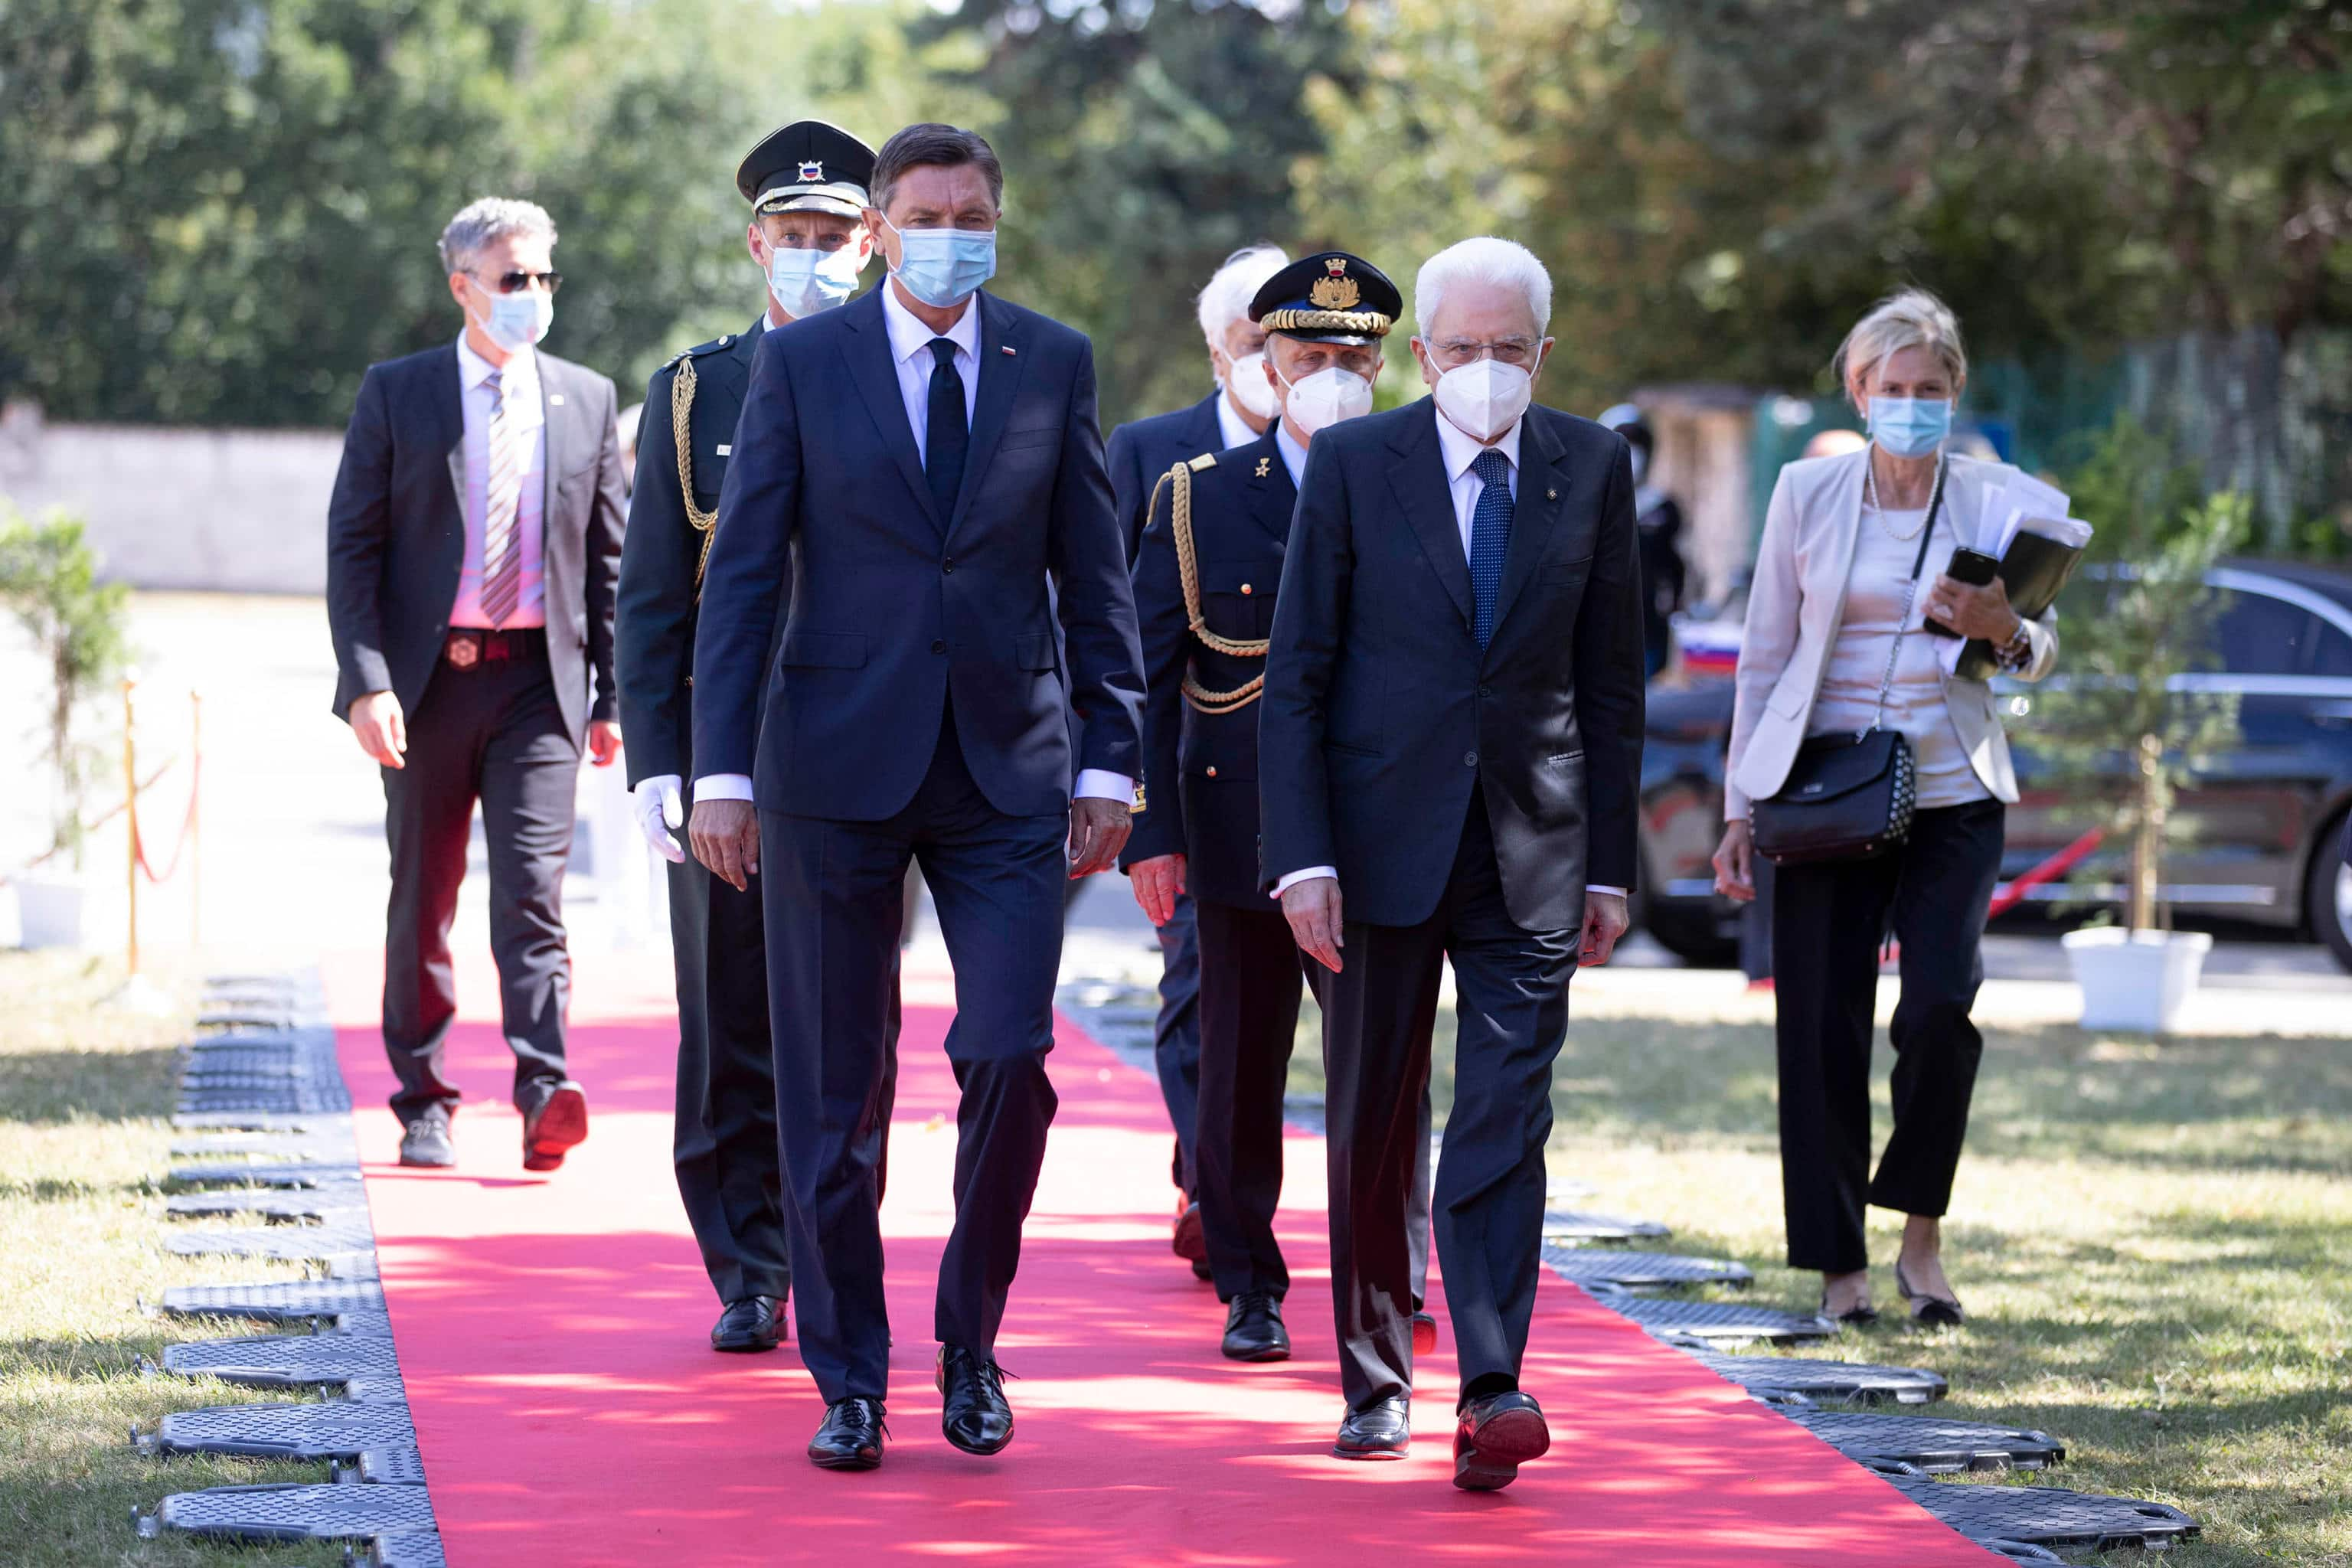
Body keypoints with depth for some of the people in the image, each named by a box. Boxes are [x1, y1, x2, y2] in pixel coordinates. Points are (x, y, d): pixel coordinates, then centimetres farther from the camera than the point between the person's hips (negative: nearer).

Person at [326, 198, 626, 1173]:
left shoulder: (587, 400, 9)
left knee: (533, 892, -12)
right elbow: (352, 546, -1)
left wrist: (614, 693, 6)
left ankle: (544, 1094, -22)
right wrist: (366, 680, -12)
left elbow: (608, 557, 12)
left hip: (539, 680, 1)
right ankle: (424, 1108, 16)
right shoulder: (395, 395, 3)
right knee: (423, 901, 7)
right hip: (427, 678, 0)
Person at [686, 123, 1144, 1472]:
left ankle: (971, 1344, 11)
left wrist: (1111, 757, 2)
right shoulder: (802, 363, 1)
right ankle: (851, 1380, 15)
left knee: (1011, 1059, -10)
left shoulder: (1056, 363, 6)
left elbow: (1096, 575, 8)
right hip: (836, 766, -1)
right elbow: (742, 573, 0)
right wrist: (722, 769, -5)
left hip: (1007, 768, 1)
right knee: (834, 1093, 3)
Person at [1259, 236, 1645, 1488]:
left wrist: (1610, 861, 6)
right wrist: (1302, 854, -10)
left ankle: (1492, 1390, -15)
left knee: (1506, 1126, -9)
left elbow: (1611, 680, 9)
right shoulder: (1354, 465, -1)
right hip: (1381, 840, 0)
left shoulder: (1591, 469, 4)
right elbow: (1295, 675, -2)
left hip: (1530, 849, 1)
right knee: (1371, 1134, 8)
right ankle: (1375, 1382, 23)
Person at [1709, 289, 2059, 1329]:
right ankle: (1840, 1265, 10)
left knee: (1940, 1008, -16)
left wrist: (2004, 632, -17)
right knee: (1822, 1029, -2)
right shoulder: (1808, 493, 5)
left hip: (1951, 793, 0)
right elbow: (1765, 654, 9)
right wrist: (1741, 807, 6)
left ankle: (1922, 1235, 3)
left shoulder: (1993, 499, 6)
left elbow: (2042, 652, 7)